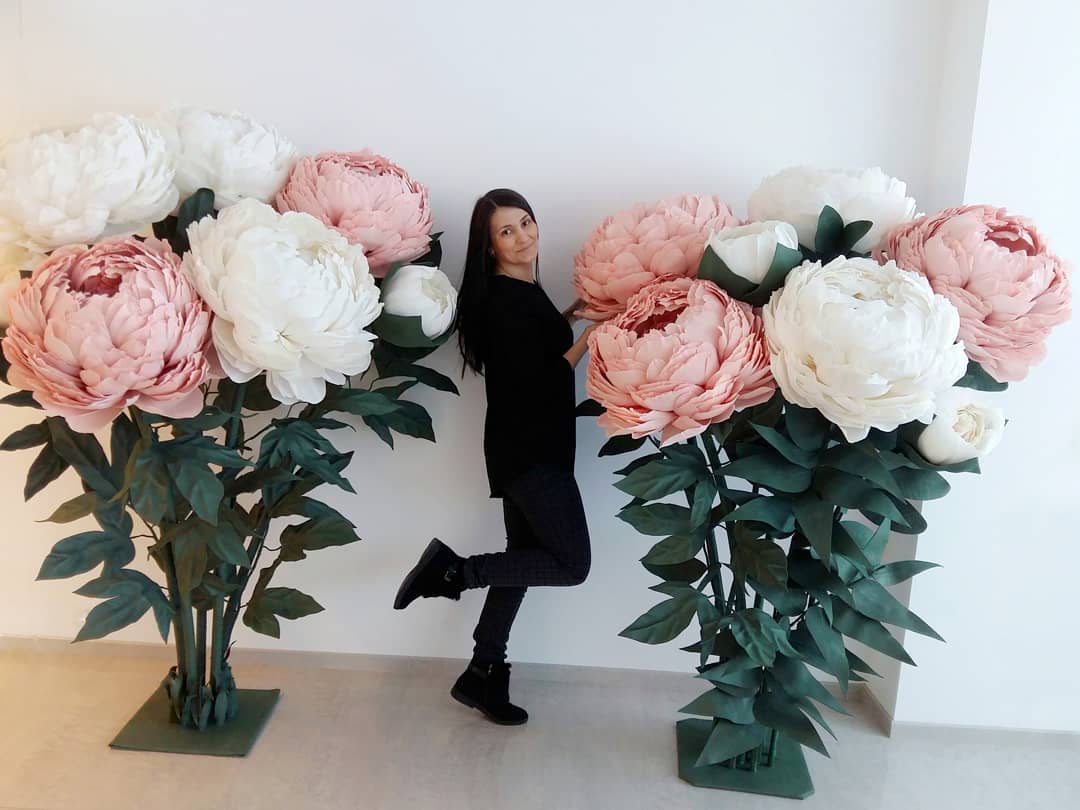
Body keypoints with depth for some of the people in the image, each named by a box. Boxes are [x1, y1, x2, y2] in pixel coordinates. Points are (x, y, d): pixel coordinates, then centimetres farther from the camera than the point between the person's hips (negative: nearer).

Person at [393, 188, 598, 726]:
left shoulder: (522, 291, 10)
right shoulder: (504, 301, -19)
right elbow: (539, 383, -22)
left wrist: (570, 313, 13)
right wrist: (589, 338, -18)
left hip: (531, 447, 10)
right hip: (529, 450, -10)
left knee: (524, 557, 15)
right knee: (572, 564, -4)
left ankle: (483, 677, 26)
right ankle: (453, 570, 1)